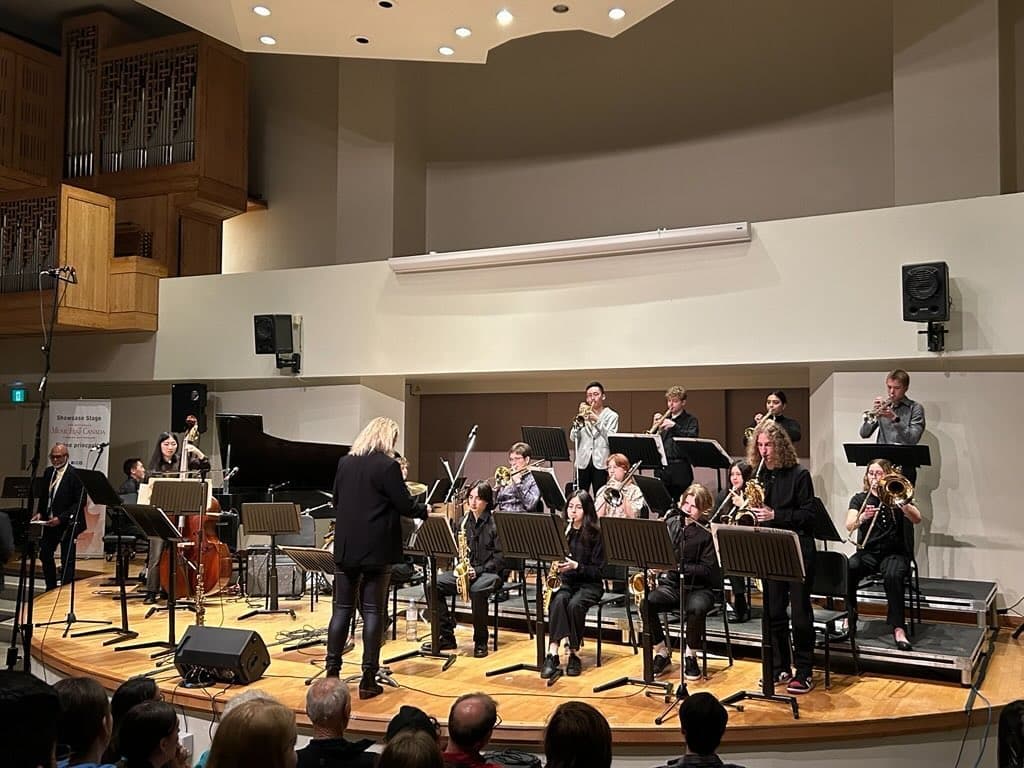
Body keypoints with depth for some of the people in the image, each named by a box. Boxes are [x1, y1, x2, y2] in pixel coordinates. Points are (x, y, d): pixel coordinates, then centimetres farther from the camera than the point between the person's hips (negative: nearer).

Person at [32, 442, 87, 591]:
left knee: (67, 560, -1)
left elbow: (80, 502, -16)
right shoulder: (48, 472, 8)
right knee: (45, 554, 11)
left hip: (68, 523, -7)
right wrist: (40, 512, 2)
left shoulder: (75, 474, -15)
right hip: (50, 521, 7)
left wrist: (61, 518, -20)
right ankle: (51, 589, 25)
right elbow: (44, 496, 19)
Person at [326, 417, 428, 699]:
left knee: (342, 608, 11)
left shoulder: (345, 462, 6)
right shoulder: (388, 465, -12)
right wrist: (428, 510, 8)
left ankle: (332, 672, 11)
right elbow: (405, 506, -10)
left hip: (346, 547, 5)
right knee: (373, 611, 2)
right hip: (376, 549, -5)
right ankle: (368, 679, 5)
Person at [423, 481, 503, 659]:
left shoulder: (495, 524, -5)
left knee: (477, 590, -40)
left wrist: (477, 570, -19)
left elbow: (499, 559, -9)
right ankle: (446, 636, -10)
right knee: (431, 585, -18)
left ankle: (481, 640, -18)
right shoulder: (463, 522, 11)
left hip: (489, 572, -5)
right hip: (465, 571, 6)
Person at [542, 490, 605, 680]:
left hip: (589, 584, -3)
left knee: (575, 604, -34)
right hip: (565, 582, 3)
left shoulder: (595, 534, -6)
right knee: (558, 600, -32)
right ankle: (552, 654, -36)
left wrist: (576, 566, -22)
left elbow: (599, 571, -7)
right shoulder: (562, 531, 6)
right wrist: (555, 566, -13)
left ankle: (574, 653, -18)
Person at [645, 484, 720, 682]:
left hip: (699, 587, -3)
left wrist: (681, 565, -23)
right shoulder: (671, 522, 6)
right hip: (671, 584, 3)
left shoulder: (708, 532, -7)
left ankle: (690, 654, -10)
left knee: (696, 608, -37)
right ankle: (662, 651, -5)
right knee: (646, 603, -26)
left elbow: (709, 570, -13)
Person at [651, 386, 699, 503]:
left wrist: (674, 426, -22)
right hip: (662, 469, 4)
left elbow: (692, 438, -15)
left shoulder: (691, 420, 4)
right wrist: (655, 426, -3)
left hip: (680, 471, -4)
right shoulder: (664, 419, 16)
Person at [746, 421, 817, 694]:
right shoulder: (759, 476, 8)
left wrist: (775, 515, -19)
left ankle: (804, 672, 10)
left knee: (800, 613, 0)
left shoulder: (799, 475, -6)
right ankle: (780, 668, 21)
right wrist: (751, 511, -7)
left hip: (798, 551, -5)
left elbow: (808, 515, -10)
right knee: (774, 613, 10)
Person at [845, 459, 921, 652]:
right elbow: (849, 526, -8)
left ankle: (898, 629, -32)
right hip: (867, 552, 1)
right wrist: (862, 517, -29)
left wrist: (900, 503, -23)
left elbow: (917, 519, -9)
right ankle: (849, 619, -21)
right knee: (846, 570, -32)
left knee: (893, 575, -36)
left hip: (894, 552, -1)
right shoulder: (860, 499, 11)